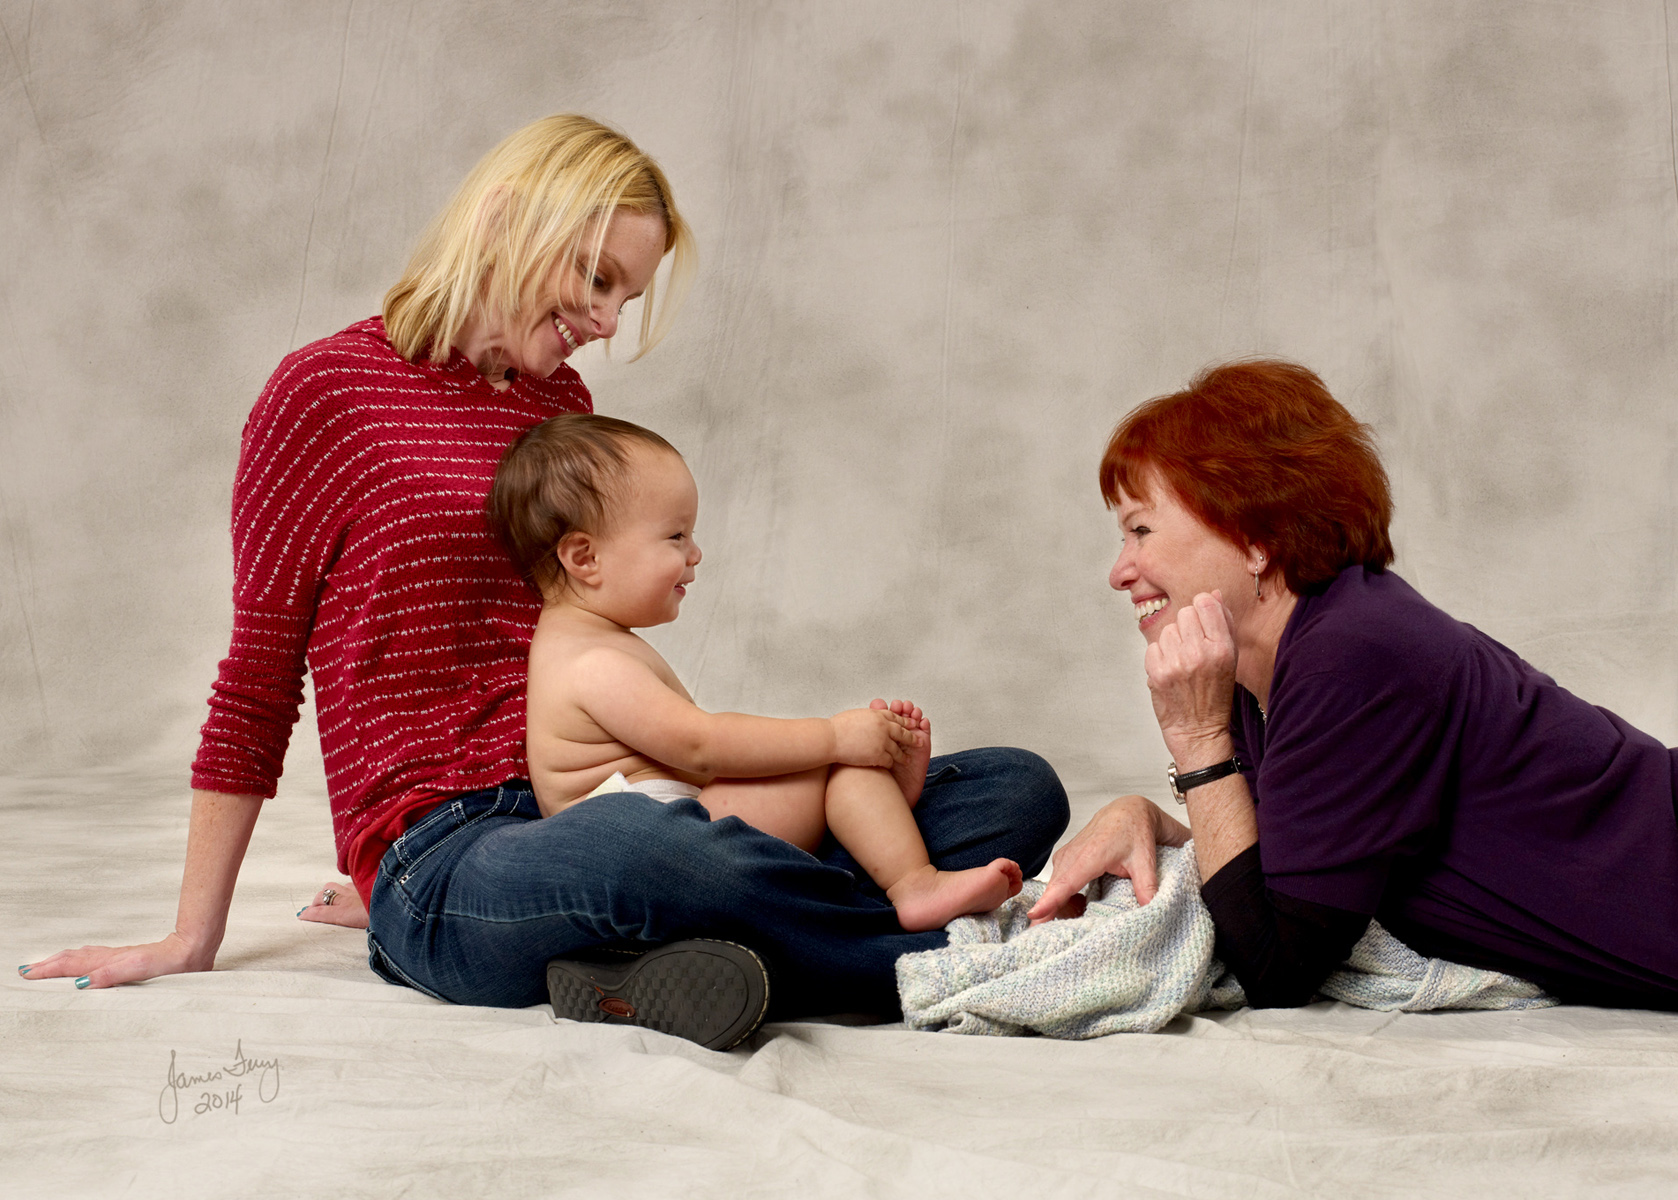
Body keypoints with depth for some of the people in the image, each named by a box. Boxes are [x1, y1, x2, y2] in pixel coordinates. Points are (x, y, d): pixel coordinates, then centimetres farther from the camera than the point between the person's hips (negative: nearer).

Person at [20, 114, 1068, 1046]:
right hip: (441, 853, -7)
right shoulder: (331, 389, 2)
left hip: (588, 819, 7)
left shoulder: (563, 404, 21)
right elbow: (258, 686, 4)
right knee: (660, 856, -43)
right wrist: (192, 940, 7)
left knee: (1018, 789, -10)